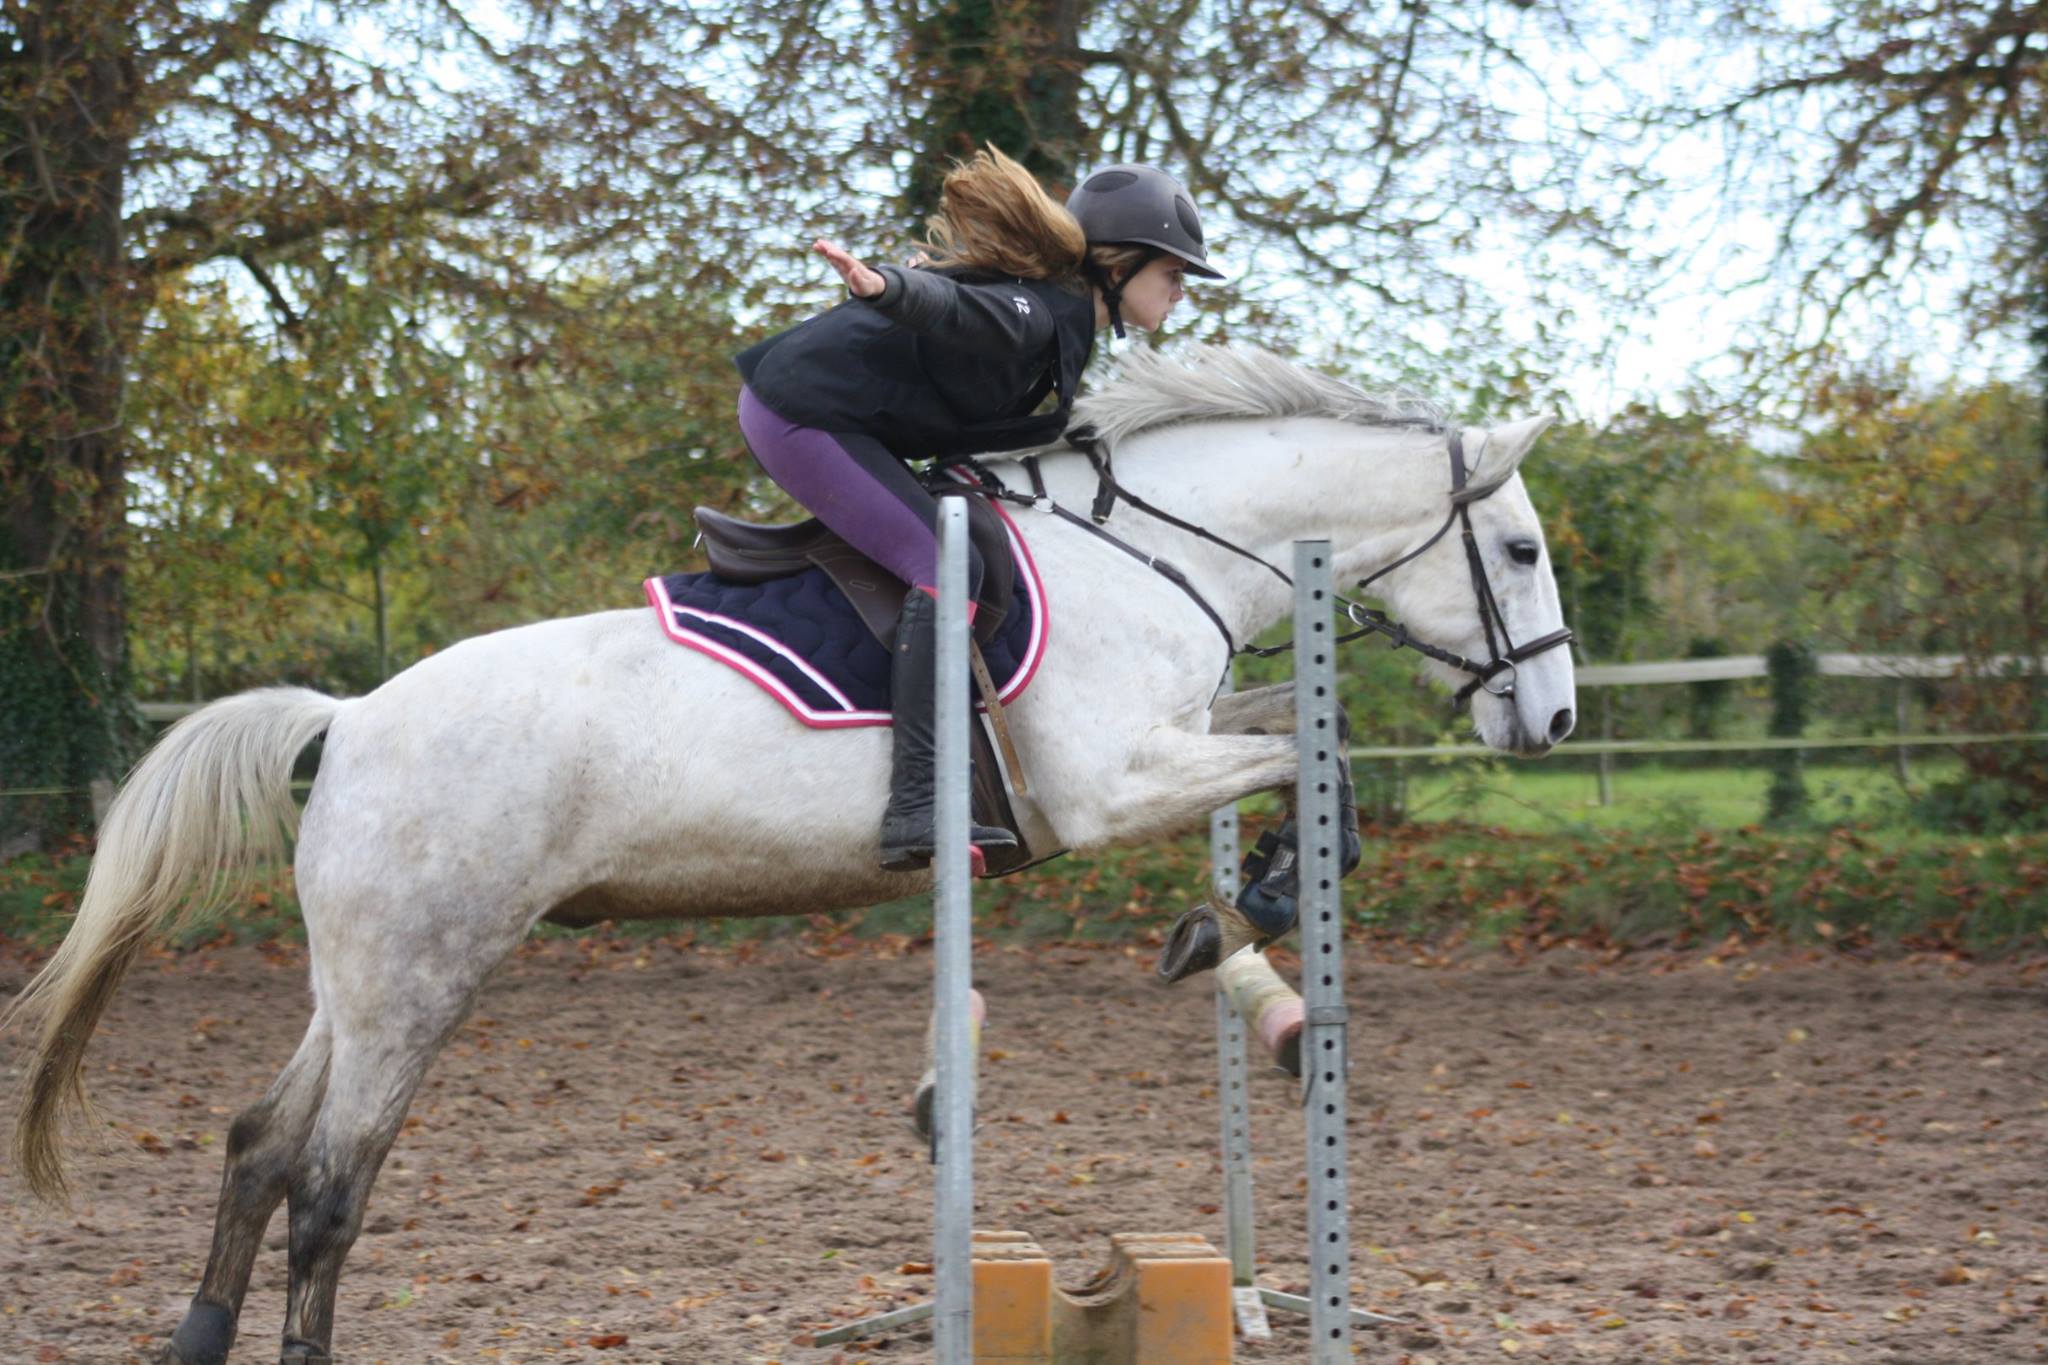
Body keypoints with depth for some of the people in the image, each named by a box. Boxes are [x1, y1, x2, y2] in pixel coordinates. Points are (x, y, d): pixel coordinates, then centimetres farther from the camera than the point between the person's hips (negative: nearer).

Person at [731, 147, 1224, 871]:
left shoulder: (1062, 319, 13)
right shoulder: (1041, 312, -18)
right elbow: (949, 305, -38)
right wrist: (885, 286, -54)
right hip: (804, 414, -11)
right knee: (944, 565, -18)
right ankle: (914, 808, -25)